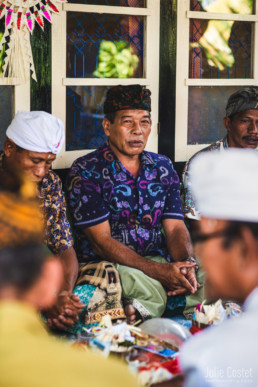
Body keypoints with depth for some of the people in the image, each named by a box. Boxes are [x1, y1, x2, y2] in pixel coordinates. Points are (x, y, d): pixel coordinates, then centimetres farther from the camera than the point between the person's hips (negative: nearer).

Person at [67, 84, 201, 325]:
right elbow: (101, 242, -11)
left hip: (158, 261, 6)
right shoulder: (86, 171, -4)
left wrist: (186, 264, -18)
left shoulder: (162, 167, 13)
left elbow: (176, 228, 7)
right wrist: (159, 271, -21)